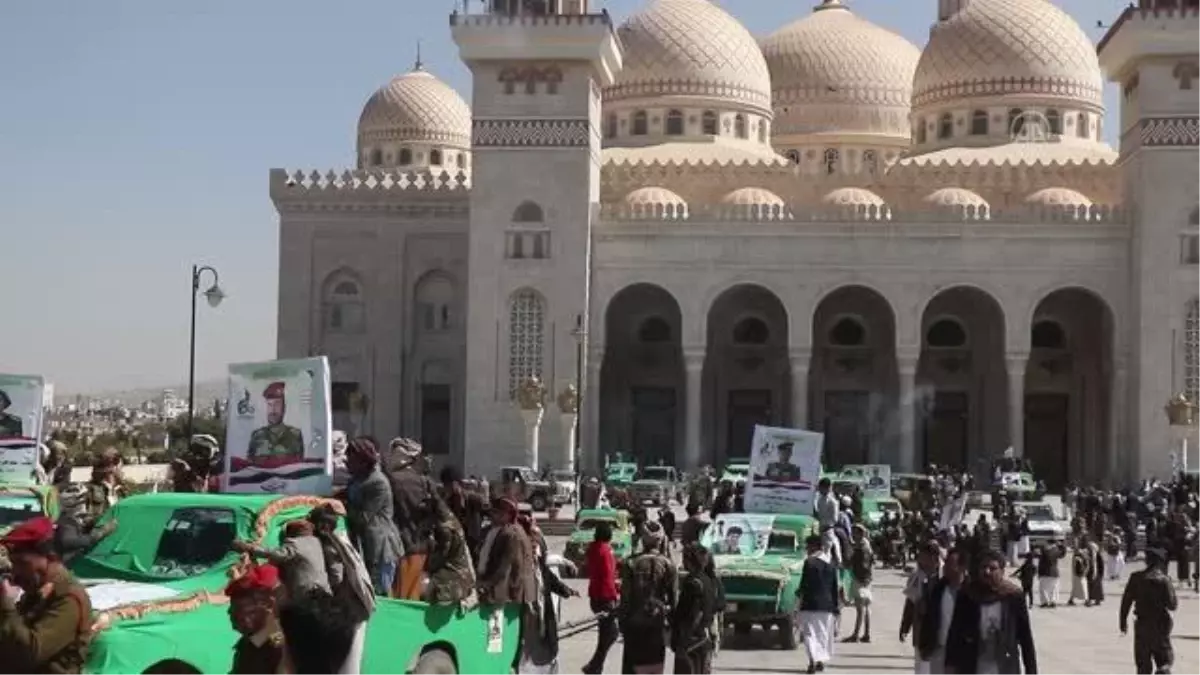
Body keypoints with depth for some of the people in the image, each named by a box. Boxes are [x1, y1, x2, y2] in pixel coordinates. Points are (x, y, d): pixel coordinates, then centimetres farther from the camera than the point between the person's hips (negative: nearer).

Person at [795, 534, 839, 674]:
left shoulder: (809, 562, -10)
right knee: (824, 634, 15)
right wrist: (836, 606, 16)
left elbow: (805, 583, -12)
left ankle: (813, 659, -19)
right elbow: (835, 588, 11)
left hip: (811, 604, -5)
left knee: (810, 632, -3)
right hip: (827, 605, 5)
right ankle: (821, 660, 18)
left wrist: (799, 593, 8)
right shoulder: (830, 564, 9)